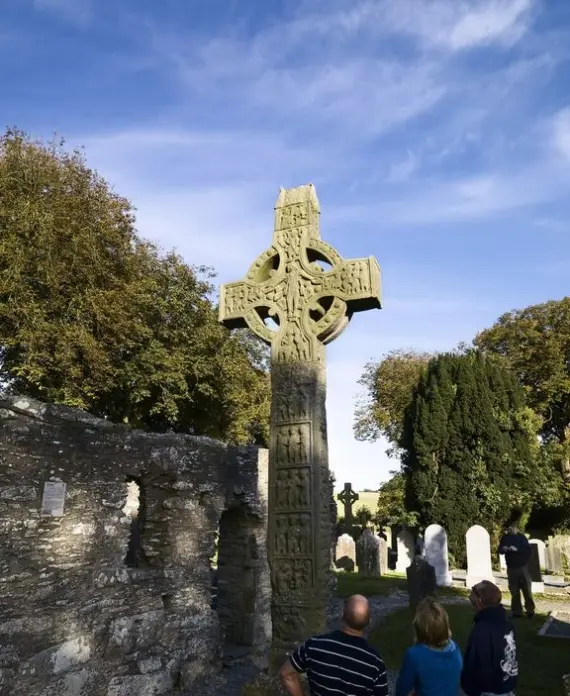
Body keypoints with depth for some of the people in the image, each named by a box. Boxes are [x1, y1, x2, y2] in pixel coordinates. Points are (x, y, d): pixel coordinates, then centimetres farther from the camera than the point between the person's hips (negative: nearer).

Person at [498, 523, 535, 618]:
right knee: (514, 592, 7)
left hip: (523, 567, -3)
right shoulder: (505, 538, 6)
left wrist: (516, 549, -23)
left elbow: (528, 550, -12)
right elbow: (500, 550, 6)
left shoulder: (521, 537, -3)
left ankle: (530, 611, 12)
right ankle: (517, 612, 15)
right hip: (511, 568, 3)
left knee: (527, 590, 0)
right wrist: (503, 549, -15)